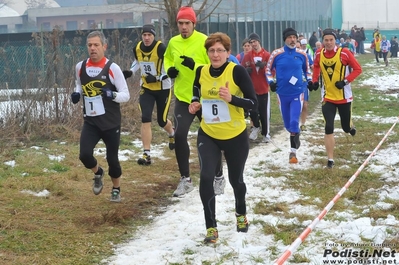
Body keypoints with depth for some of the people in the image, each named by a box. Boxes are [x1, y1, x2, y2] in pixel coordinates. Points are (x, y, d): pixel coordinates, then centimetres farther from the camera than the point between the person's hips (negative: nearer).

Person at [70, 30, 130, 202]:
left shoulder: (112, 68, -11)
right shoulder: (80, 67, 1)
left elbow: (126, 95, -8)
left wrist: (113, 95, -29)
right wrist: (77, 94, -1)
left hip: (111, 123, -3)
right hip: (90, 122, 3)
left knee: (112, 158, 6)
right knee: (84, 155, -14)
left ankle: (116, 189, 34)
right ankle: (98, 174, 21)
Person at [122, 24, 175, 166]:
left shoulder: (161, 48, -23)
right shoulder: (137, 49, -5)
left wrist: (157, 78, -29)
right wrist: (130, 72, -1)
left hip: (163, 88, -4)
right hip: (146, 89, 4)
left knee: (162, 121, 9)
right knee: (145, 119, -10)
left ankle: (172, 134, 47)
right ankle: (147, 154, -8)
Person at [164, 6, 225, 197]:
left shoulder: (204, 41, -14)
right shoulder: (173, 42, 2)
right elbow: (167, 58, 22)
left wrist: (195, 66, -31)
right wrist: (169, 69, 1)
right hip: (183, 98, 4)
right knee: (179, 136, -7)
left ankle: (219, 178, 26)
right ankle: (185, 180, 8)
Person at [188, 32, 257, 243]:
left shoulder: (237, 71, -16)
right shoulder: (201, 72, -4)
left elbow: (253, 103, -16)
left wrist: (231, 98, -32)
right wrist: (195, 105, -5)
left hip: (235, 136, -2)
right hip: (208, 135, 2)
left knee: (235, 179, 16)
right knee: (206, 177, -18)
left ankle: (241, 214, 47)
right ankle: (211, 227, -6)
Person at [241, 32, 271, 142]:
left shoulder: (267, 55, -3)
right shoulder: (247, 56, 2)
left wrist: (264, 66, -20)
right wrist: (246, 71, -13)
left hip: (264, 89, -1)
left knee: (264, 113, 4)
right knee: (253, 110, -8)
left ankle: (266, 134, 18)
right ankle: (256, 127, 21)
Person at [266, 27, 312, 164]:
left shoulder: (302, 54, -3)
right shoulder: (276, 54, -8)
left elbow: (307, 69, 14)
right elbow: (268, 69, 4)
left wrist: (309, 80, -2)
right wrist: (271, 82, -11)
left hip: (297, 93, -1)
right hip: (282, 94, 1)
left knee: (294, 122, -12)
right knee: (287, 124, 12)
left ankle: (293, 152, -2)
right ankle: (295, 135, 45)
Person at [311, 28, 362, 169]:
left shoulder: (344, 53, -15)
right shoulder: (319, 54, -4)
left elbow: (358, 69, -9)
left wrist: (345, 81, -21)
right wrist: (315, 81, 3)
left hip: (344, 96, -1)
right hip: (328, 97, 1)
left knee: (346, 128, 11)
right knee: (328, 128, -9)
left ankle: (350, 125, 51)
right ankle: (330, 159, 0)